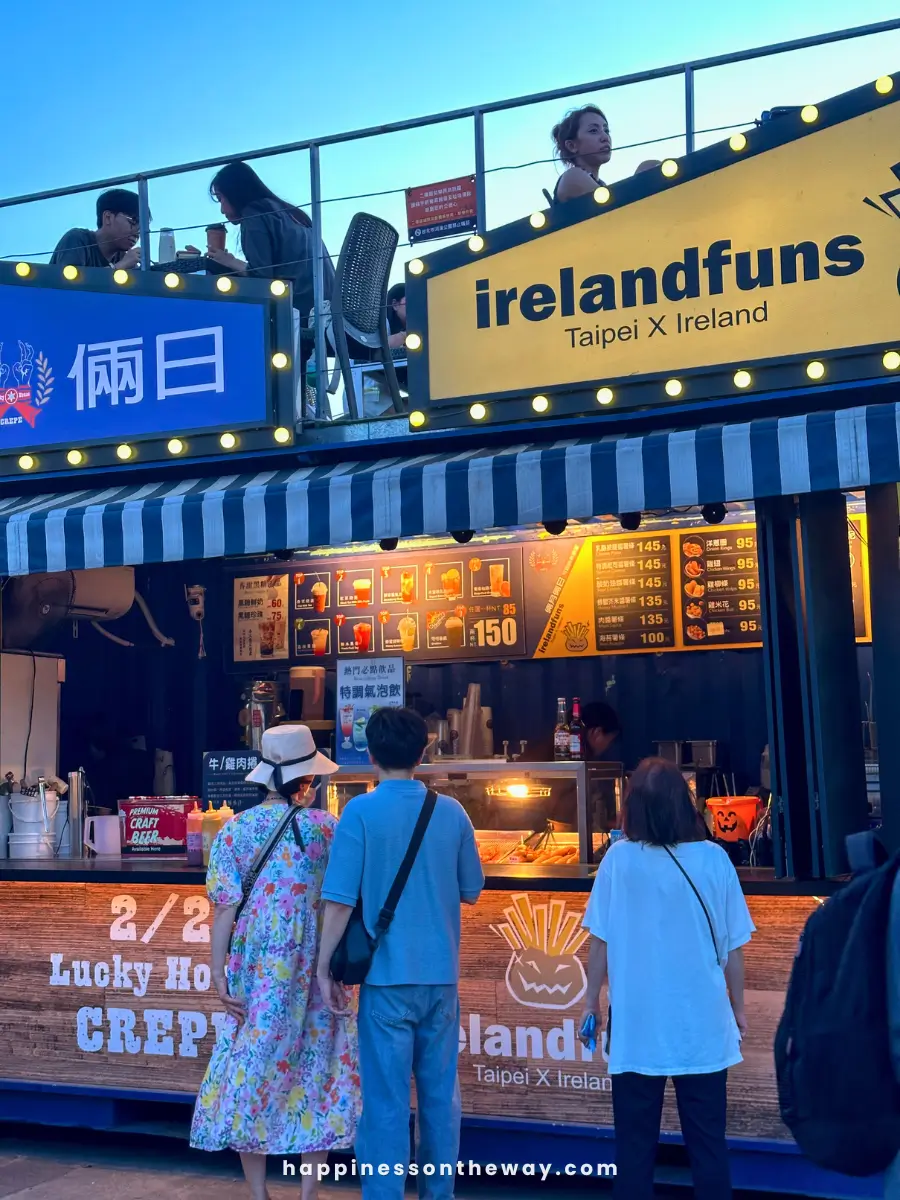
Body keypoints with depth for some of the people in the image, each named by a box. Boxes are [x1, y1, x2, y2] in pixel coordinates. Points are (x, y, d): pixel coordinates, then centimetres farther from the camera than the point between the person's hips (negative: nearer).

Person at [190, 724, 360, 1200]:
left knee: (252, 1067, 10)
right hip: (313, 968, 0)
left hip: (256, 969, 1)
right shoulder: (325, 826, -5)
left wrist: (219, 971, -5)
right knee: (316, 1067, 11)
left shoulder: (235, 829, -4)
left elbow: (225, 906, -8)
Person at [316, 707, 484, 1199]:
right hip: (441, 975, 4)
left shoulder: (361, 812, -9)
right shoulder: (451, 812, 2)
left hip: (388, 975, -3)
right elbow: (471, 892, 11)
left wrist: (324, 966, -3)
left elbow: (341, 900, -12)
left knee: (387, 1101, 3)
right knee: (441, 1094, 13)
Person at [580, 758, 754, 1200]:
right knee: (707, 1139, 12)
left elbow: (601, 941, -5)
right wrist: (738, 1008, 12)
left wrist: (592, 1001, 7)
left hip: (637, 1023, -1)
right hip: (702, 1022, 1)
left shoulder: (620, 858, -8)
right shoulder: (714, 859, -6)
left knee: (635, 1140, 10)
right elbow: (733, 948, -1)